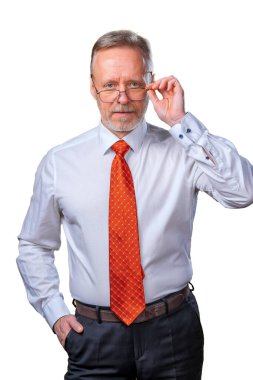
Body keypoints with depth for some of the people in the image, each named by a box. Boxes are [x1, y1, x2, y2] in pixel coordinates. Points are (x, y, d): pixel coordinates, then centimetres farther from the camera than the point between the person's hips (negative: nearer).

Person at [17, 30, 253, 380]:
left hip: (173, 329, 0)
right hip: (94, 335, 1)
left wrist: (182, 123, -24)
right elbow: (33, 246, 10)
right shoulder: (59, 163, -1)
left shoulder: (182, 150, -6)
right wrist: (54, 312, 1)